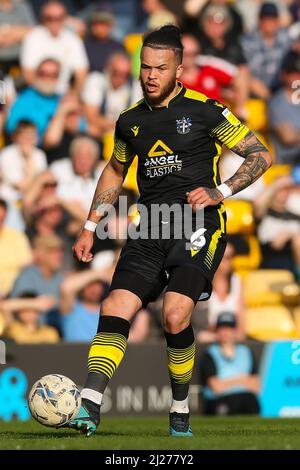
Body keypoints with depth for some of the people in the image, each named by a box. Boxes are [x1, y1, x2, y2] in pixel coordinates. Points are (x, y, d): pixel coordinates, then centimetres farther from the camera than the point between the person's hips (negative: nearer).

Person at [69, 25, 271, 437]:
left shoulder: (203, 111, -2)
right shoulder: (130, 121, 13)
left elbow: (261, 156, 1)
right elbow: (115, 172, 31)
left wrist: (220, 192, -12)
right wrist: (90, 227, 25)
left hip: (198, 222, -5)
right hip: (150, 228, 5)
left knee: (175, 316, -21)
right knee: (114, 310, -14)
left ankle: (181, 411, -1)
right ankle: (88, 409, -22)